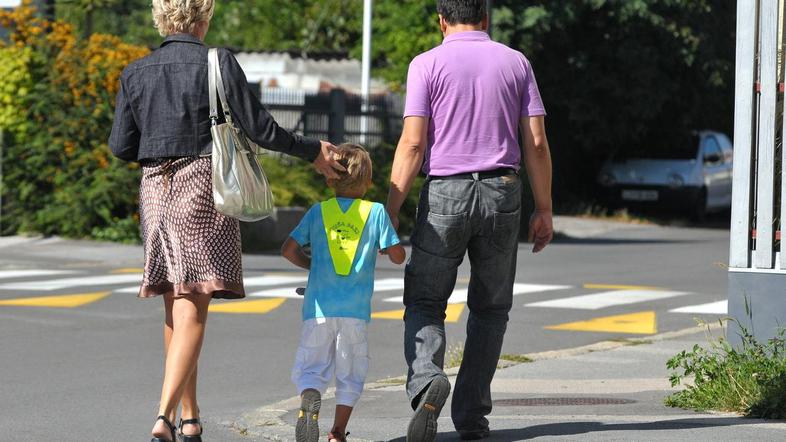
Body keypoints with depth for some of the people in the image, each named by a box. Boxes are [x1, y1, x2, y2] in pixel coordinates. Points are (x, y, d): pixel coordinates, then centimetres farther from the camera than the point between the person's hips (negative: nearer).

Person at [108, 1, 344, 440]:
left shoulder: (135, 74, 6)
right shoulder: (218, 63, -6)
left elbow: (121, 146, 6)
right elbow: (258, 127, -7)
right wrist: (312, 152, 7)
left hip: (155, 187, 5)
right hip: (204, 187, -5)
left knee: (175, 308, 15)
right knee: (193, 309, -8)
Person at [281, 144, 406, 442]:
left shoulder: (318, 211, 7)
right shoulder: (376, 212, 3)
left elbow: (288, 250, 3)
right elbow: (398, 256, 2)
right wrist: (382, 247, 23)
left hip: (319, 306, 1)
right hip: (355, 308, -1)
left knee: (311, 367, 5)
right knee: (350, 373, 11)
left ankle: (309, 398, -26)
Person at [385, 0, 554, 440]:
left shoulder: (427, 65, -1)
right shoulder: (516, 63, 7)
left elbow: (413, 144, -8)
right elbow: (536, 142, 3)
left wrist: (391, 211, -6)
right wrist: (544, 209, 8)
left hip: (445, 193, -2)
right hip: (502, 190, 2)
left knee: (425, 303, 7)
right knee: (490, 309, 13)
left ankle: (427, 379, -21)